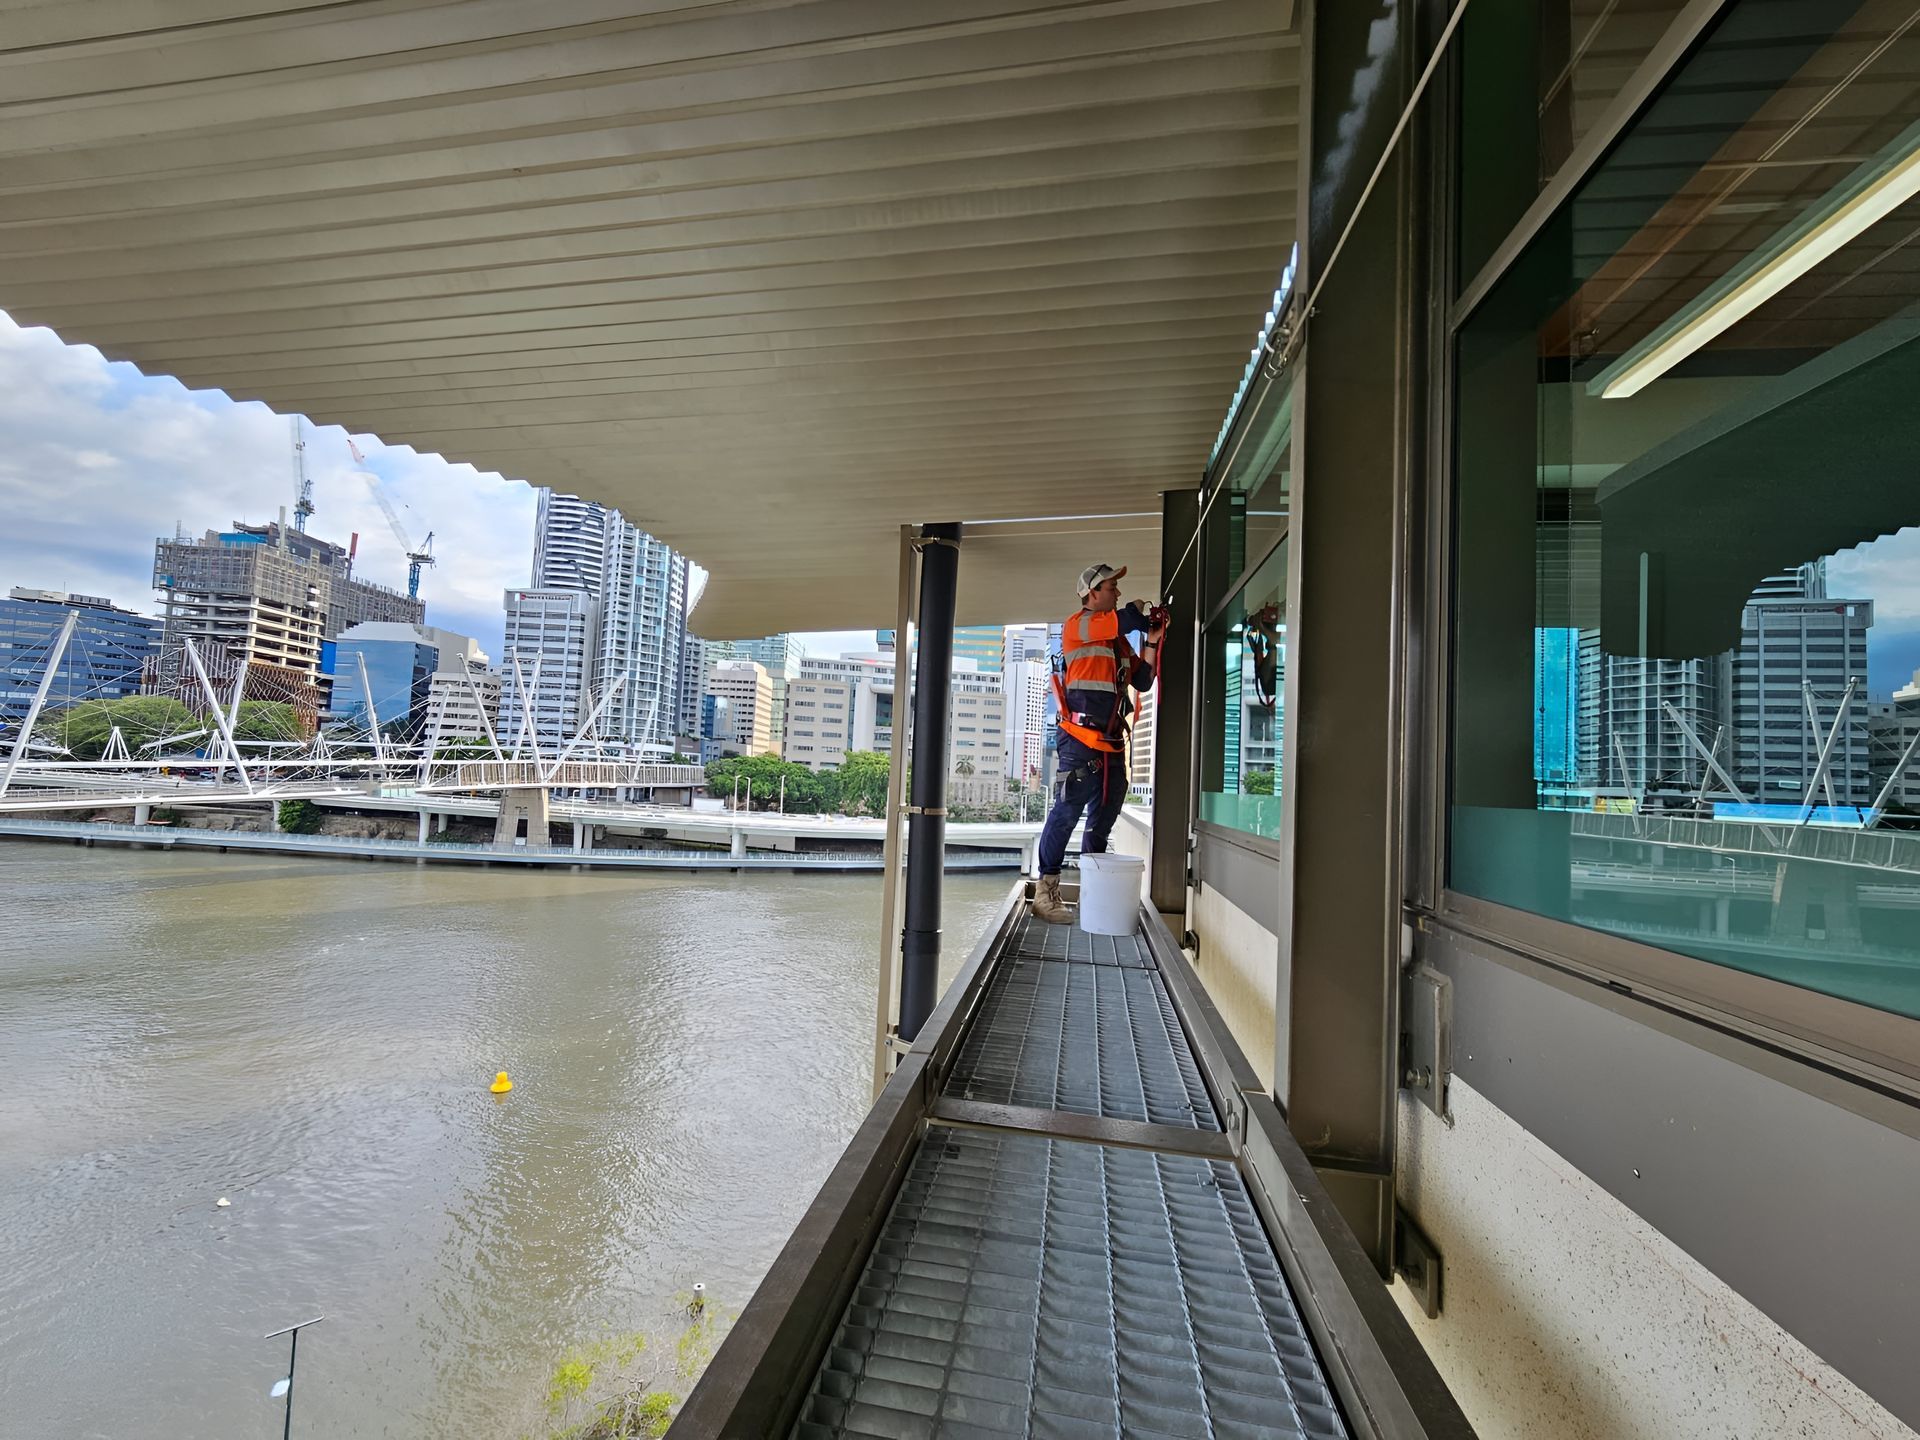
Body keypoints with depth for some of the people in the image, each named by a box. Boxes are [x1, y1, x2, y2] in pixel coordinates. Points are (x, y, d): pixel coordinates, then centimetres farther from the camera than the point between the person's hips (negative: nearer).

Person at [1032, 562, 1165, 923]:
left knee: (1103, 818, 10)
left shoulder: (1120, 641, 23)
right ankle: (1046, 891, -5)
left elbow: (1142, 681, 19)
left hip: (1113, 744, 8)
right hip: (1081, 740, -8)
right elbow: (1127, 618, -16)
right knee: (1067, 812, -11)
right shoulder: (1076, 625, -1)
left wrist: (1152, 641, 11)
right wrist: (1145, 613, 4)